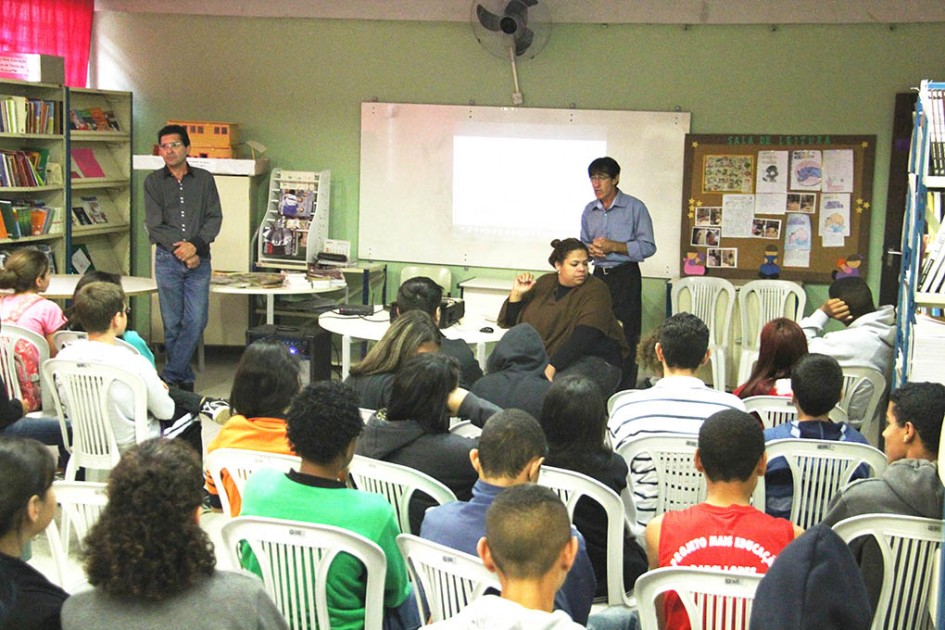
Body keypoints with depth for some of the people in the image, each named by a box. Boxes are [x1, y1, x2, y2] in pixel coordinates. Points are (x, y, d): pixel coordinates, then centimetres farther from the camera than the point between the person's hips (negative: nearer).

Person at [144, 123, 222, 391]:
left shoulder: (204, 179, 7)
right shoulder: (153, 182, 4)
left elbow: (215, 218, 1)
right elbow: (154, 225, -2)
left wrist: (195, 245, -14)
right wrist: (181, 251, -12)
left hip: (199, 260, 0)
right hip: (168, 259, 0)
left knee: (196, 321, -7)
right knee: (173, 323, 3)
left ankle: (170, 377, 1)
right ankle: (184, 379, 14)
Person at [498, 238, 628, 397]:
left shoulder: (595, 289, -4)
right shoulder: (544, 283, 12)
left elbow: (584, 336, -20)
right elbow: (509, 322, 15)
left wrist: (552, 366, -31)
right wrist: (516, 294, -4)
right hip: (544, 358, 5)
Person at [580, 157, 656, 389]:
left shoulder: (635, 208, -5)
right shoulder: (589, 211, 12)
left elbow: (648, 247, -8)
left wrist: (612, 246, -16)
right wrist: (591, 249, -4)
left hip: (625, 277, -5)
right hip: (599, 275, 5)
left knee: (625, 336, -6)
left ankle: (625, 394, -2)